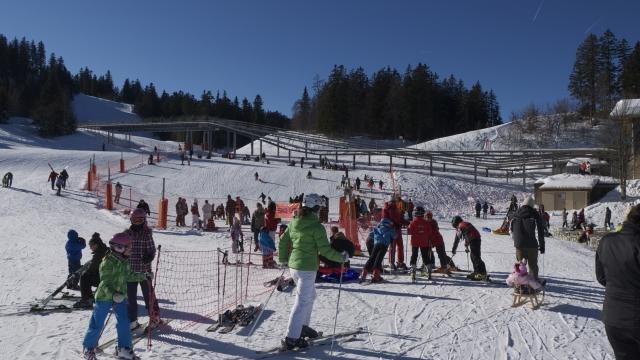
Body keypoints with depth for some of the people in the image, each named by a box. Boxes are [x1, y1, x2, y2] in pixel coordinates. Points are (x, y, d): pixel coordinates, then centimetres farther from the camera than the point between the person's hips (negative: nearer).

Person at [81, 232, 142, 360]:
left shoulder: (125, 261, 3)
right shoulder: (108, 262, -22)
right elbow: (105, 282, -25)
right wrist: (113, 294, -39)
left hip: (120, 297, 7)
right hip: (104, 296, -6)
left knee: (124, 323, 3)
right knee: (97, 324, 7)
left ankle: (124, 349, 15)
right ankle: (88, 347, 28)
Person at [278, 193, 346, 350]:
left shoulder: (294, 222, 6)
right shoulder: (317, 226, -15)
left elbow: (283, 241, 14)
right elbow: (325, 249, -15)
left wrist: (283, 259, 26)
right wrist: (342, 258, -2)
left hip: (293, 266, 8)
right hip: (307, 268, -8)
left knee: (310, 295, 25)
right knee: (302, 301, -2)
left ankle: (302, 326, 35)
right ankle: (292, 338, 0)